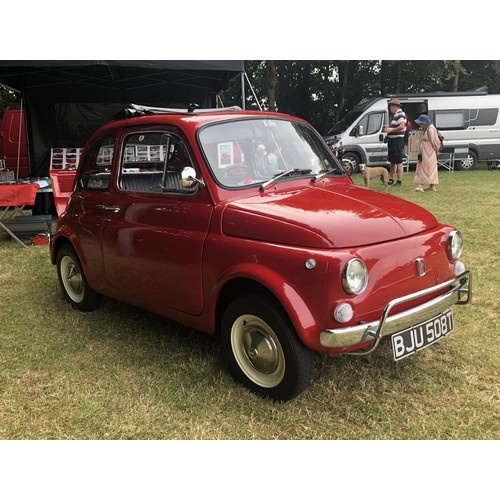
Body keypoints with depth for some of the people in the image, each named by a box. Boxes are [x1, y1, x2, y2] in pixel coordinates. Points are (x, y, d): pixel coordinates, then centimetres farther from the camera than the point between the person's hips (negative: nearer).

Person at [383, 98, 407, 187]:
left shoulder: (400, 114, -13)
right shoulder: (395, 115, 18)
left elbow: (402, 126, -26)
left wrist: (390, 130, -20)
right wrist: (388, 130, 13)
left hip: (397, 141, -11)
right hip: (393, 141, 11)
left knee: (398, 162, -7)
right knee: (393, 162, 16)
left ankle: (399, 181, -5)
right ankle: (391, 180, 24)